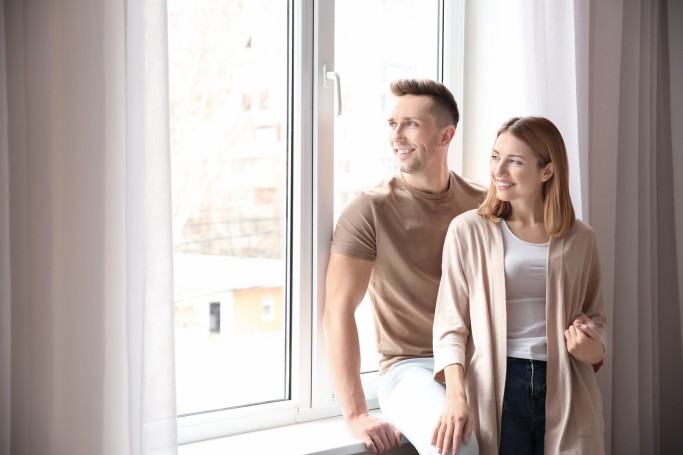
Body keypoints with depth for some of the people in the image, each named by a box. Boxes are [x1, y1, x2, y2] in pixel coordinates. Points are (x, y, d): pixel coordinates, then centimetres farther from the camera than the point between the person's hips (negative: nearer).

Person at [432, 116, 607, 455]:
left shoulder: (580, 239, 5)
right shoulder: (468, 230, -3)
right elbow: (451, 324, -3)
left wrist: (593, 347, -5)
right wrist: (456, 394, -16)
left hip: (566, 388, 2)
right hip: (495, 387, -2)